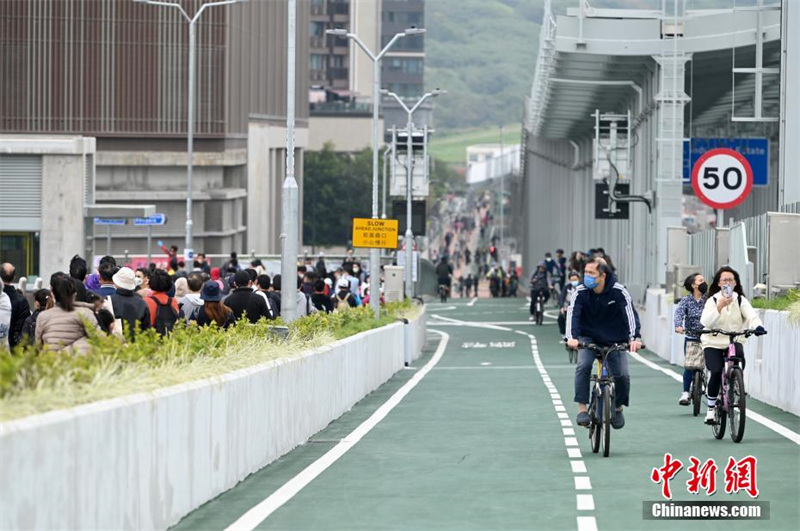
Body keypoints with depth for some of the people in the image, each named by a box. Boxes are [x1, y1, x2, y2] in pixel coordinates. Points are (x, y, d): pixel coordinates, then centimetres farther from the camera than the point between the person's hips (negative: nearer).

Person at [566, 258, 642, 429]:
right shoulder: (581, 292, -15)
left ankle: (618, 408, 18)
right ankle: (582, 409, -20)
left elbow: (630, 313, -27)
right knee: (583, 365, -26)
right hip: (589, 337, 0)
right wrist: (572, 337, -45)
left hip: (614, 340, 0)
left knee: (622, 375, -11)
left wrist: (635, 338, -43)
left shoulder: (618, 291, -19)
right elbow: (573, 314, -26)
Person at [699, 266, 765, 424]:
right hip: (713, 343, -2)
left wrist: (757, 326, -36)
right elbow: (705, 322, -16)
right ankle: (711, 407, -2)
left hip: (734, 342, 2)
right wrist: (720, 306, -28)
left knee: (739, 356, -30)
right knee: (716, 372, -21)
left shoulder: (740, 300, 3)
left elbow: (751, 315, -14)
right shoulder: (713, 300, -1)